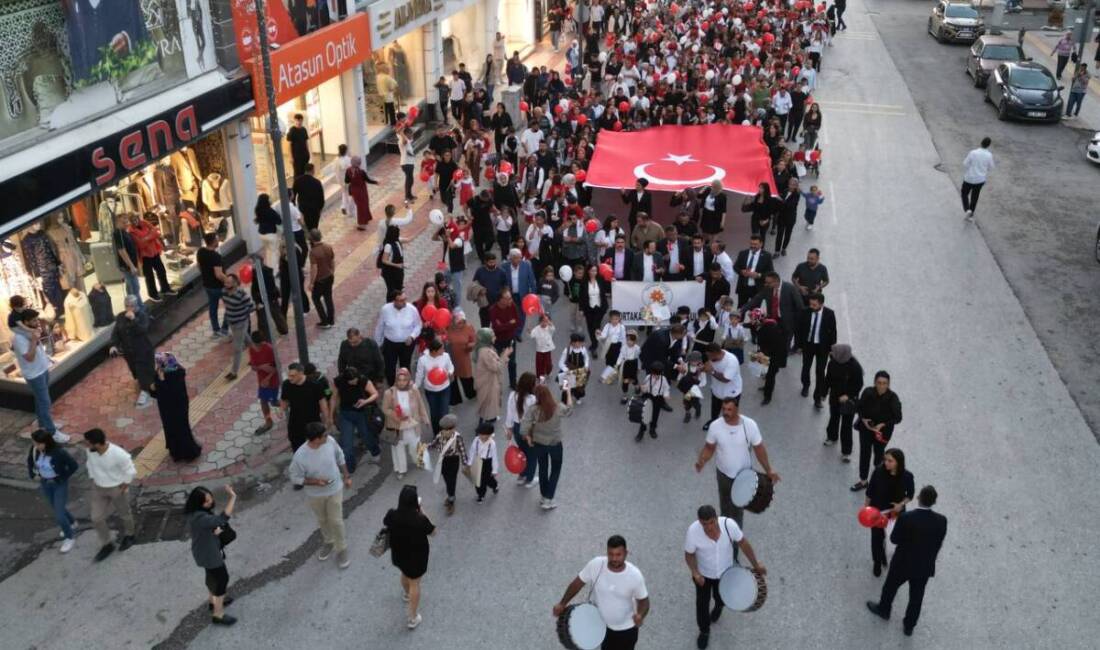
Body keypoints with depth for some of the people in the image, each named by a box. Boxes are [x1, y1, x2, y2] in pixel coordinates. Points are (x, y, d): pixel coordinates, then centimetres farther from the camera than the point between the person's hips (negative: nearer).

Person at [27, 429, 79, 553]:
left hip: (59, 484, -6)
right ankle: (71, 522, 54)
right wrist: (32, 474, 0)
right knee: (56, 508, 25)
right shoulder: (34, 450, -15)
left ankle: (70, 537, 22)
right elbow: (30, 460, 8)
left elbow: (74, 466, -21)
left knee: (58, 515, -3)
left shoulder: (59, 453, -32)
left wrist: (61, 478, -16)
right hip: (44, 483, 6)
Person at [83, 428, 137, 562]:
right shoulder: (91, 452, -18)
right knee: (97, 519, 6)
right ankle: (107, 545, 27)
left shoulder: (118, 454, -34)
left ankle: (129, 536, 47)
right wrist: (93, 481, 7)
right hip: (98, 489, 5)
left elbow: (130, 471, -20)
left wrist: (123, 488, -13)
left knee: (124, 513, 19)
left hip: (117, 488, -5)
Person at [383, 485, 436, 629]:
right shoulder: (420, 520, -33)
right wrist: (421, 514, -12)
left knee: (405, 573, 34)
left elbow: (385, 523, 1)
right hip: (417, 556, -4)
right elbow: (432, 532, -12)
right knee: (414, 584, 16)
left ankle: (406, 594, 64)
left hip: (398, 554, 4)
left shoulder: (392, 516, -24)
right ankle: (413, 618, 28)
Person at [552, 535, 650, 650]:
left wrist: (640, 616, -35)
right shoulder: (595, 565, -25)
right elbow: (578, 583, -8)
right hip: (599, 625, 1)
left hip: (626, 629, -1)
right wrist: (562, 604, -7)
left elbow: (643, 600, -14)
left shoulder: (635, 575, -28)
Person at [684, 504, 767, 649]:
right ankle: (704, 631, 49)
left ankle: (718, 606, 66)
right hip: (703, 574, -1)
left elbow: (743, 543, -15)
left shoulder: (729, 524, -33)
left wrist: (756, 565, -7)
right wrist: (695, 573, -34)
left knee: (721, 599, 27)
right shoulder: (693, 531, -35)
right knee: (702, 604, 17)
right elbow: (689, 554, -18)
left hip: (725, 572, 1)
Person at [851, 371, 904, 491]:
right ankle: (863, 480, 31)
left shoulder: (892, 398, -24)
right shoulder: (868, 392, -19)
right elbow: (859, 407, -2)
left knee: (878, 453, 19)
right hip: (866, 428, 2)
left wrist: (883, 425, -24)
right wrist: (863, 419, -18)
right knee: (864, 453, 12)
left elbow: (898, 418, -15)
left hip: (882, 431, -2)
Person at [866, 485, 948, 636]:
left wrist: (891, 524, 3)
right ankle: (909, 626, 42)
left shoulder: (905, 518, -30)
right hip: (925, 567, 2)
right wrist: (929, 558, 13)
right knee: (916, 597, 23)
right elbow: (939, 544, -6)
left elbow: (895, 539, -16)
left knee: (891, 587, 27)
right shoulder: (941, 521, -21)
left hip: (903, 564, -2)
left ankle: (883, 609, 52)